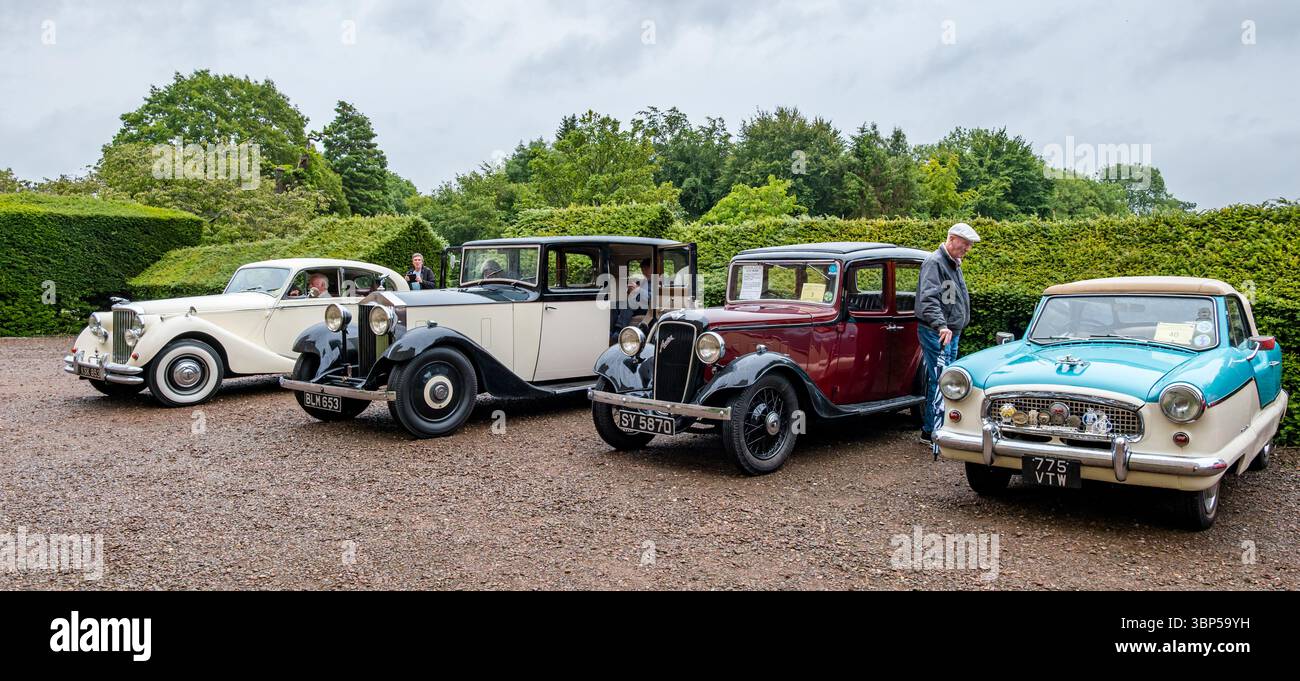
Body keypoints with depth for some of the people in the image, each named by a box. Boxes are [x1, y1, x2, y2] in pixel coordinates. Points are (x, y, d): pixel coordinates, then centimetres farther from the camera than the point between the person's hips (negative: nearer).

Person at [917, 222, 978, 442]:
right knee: (939, 380, -12)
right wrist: (941, 325, -40)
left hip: (951, 332, 10)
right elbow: (928, 299, -28)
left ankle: (931, 427, 22)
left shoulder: (954, 265, 18)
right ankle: (933, 431, -9)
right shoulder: (934, 263, -14)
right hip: (936, 332, -10)